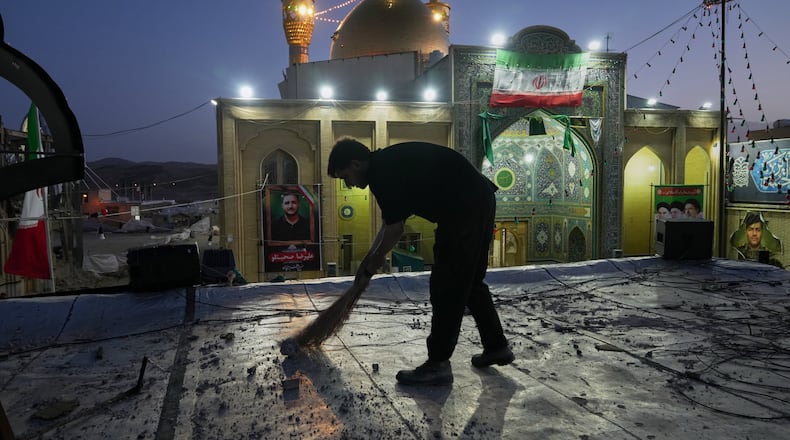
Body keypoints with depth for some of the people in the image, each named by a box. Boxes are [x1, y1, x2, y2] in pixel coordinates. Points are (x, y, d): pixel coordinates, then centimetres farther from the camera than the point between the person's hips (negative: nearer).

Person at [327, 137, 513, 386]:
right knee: (470, 281, 20)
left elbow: (394, 230, -13)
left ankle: (438, 365, 6)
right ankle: (497, 347, 31)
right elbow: (391, 224, 22)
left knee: (446, 287, -3)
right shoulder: (390, 163, 16)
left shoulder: (381, 172, -14)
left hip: (465, 209, -10)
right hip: (481, 201, 10)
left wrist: (368, 270, -1)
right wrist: (368, 260, 25)